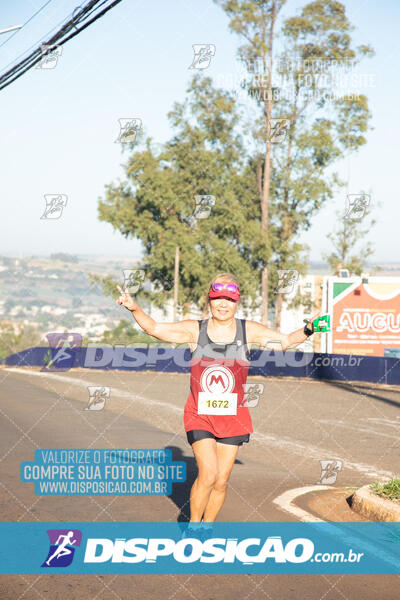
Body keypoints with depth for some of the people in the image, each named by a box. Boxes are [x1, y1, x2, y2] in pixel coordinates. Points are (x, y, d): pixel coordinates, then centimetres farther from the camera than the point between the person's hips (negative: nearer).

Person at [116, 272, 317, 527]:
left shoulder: (249, 331, 1)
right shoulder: (195, 330, -2)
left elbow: (287, 340, 9)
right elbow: (154, 328, -1)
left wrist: (308, 329, -9)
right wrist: (135, 308, -18)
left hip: (233, 417, 2)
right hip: (199, 416, -2)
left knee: (221, 481, 5)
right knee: (208, 474, -16)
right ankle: (192, 525, 6)